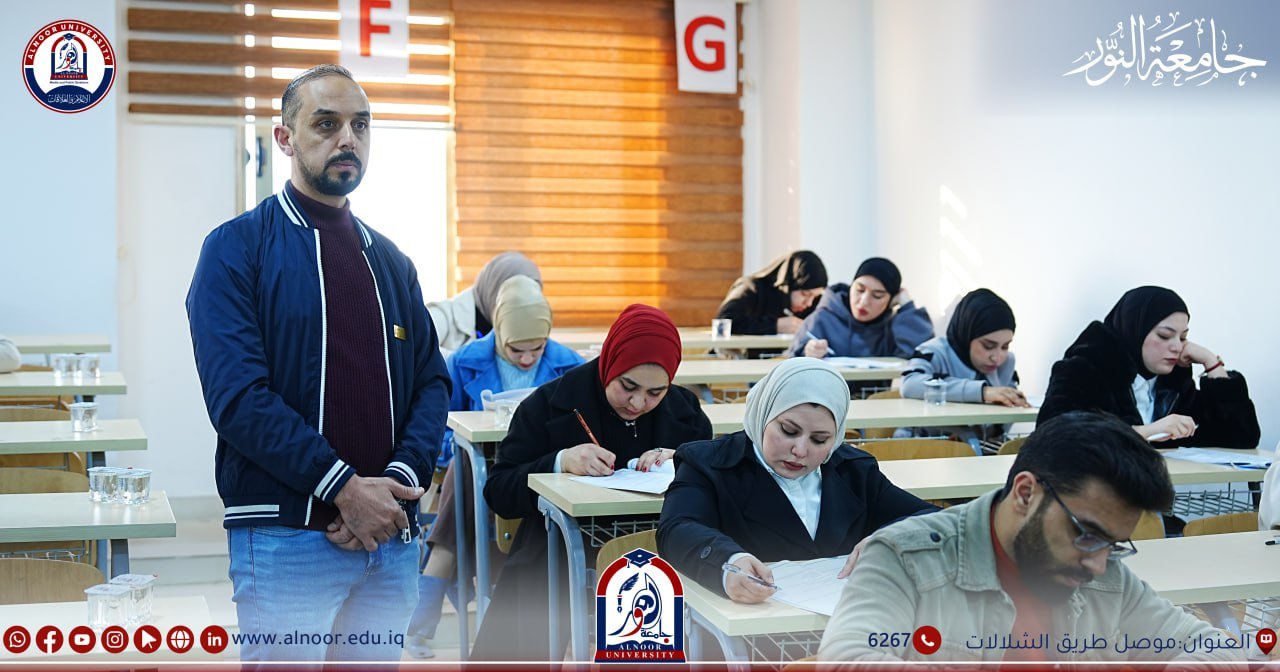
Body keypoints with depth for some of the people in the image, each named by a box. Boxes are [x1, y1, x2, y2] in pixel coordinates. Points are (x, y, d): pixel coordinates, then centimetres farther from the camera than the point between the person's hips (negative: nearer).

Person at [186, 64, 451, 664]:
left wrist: (399, 479, -8)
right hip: (285, 540, -5)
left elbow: (432, 381, 10)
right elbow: (236, 394, -14)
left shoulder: (389, 260, 14)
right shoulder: (237, 248, -4)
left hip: (391, 535, 6)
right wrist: (343, 486, -17)